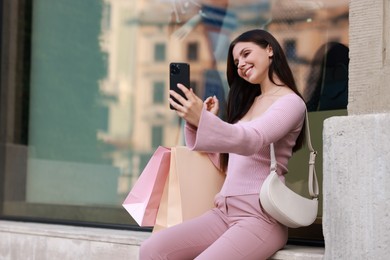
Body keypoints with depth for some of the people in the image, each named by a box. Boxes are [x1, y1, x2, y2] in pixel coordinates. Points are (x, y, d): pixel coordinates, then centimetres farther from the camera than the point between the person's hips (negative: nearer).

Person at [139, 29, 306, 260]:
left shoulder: (290, 102, -2)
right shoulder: (249, 102, 23)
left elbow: (251, 140, -21)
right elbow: (222, 161, 23)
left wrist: (203, 120, -35)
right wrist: (194, 120, 9)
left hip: (260, 218, -8)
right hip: (224, 213, 8)